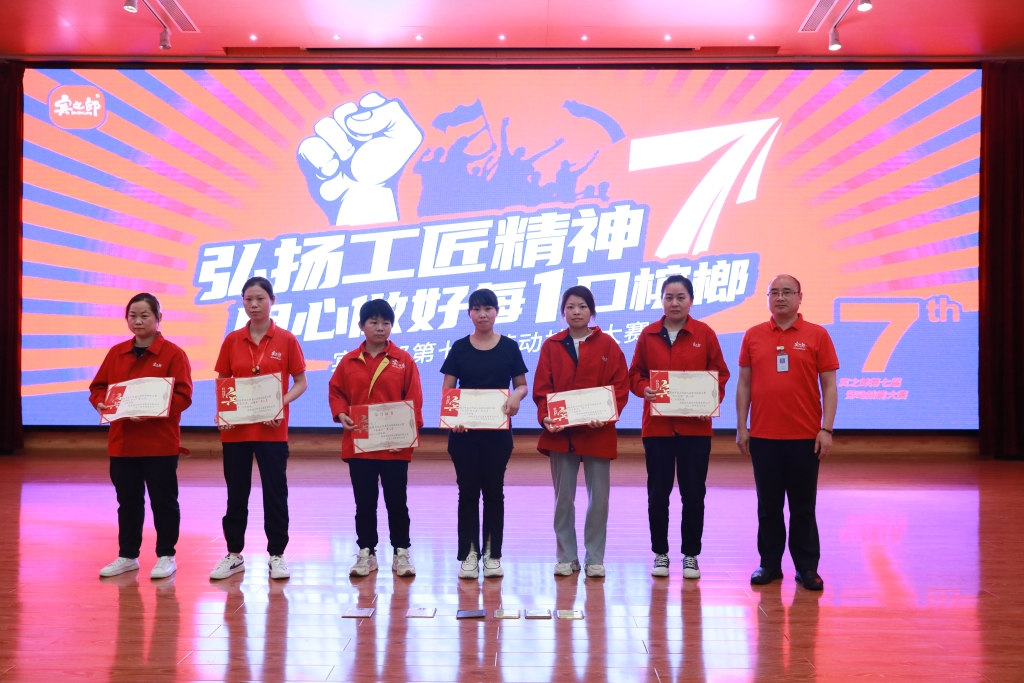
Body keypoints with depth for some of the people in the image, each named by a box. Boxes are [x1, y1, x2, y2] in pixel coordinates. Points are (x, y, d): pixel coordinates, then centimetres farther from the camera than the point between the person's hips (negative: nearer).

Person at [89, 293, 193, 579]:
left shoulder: (173, 353, -6)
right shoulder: (116, 353, 9)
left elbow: (183, 396, -12)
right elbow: (98, 387, 13)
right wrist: (100, 403, -9)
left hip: (160, 443, -5)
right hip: (121, 442, 5)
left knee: (163, 501, 5)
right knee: (127, 501, 14)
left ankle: (166, 556, 16)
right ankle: (127, 556, 25)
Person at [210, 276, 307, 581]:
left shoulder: (286, 340, -3)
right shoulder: (232, 340, 3)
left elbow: (300, 382, 0)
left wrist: (282, 403, -17)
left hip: (272, 428, -2)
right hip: (236, 428, 2)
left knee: (275, 492, 3)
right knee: (236, 493, 10)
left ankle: (276, 555, 16)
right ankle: (234, 554, 23)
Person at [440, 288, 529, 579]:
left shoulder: (509, 347, 2)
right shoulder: (460, 347, 3)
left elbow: (522, 384, 6)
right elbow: (447, 390, 2)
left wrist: (516, 396, -18)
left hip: (498, 430, 0)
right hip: (464, 431, 0)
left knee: (494, 490, 6)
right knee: (468, 490, 4)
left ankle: (493, 554, 15)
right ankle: (469, 554, 12)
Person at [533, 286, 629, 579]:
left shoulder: (607, 345, 2)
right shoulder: (551, 346, 6)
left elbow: (620, 386, -1)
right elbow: (541, 388, 3)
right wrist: (546, 417, -13)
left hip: (598, 434, -1)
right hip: (560, 433, 1)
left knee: (599, 497, 4)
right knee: (563, 497, 7)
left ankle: (594, 559, 15)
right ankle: (566, 557, 18)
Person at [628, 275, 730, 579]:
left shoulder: (705, 333, 1)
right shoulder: (648, 335, 3)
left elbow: (720, 374, 3)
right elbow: (635, 374, 7)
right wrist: (644, 389, -13)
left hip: (695, 427, -1)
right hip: (657, 426, 1)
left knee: (694, 494, 4)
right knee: (658, 493, 6)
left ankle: (691, 555, 18)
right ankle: (660, 554, 20)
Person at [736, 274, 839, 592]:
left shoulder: (817, 335, 0)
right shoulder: (753, 336, 6)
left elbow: (829, 385, -1)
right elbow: (744, 384, 8)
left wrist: (826, 429, -8)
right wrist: (741, 428, 4)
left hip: (805, 436, -2)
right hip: (763, 436, 2)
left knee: (803, 506, 6)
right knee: (768, 505, 9)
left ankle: (807, 567, 15)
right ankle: (769, 564, 19)